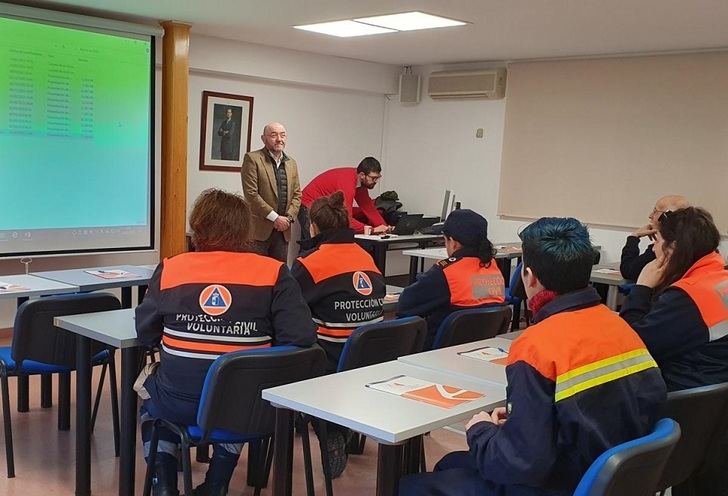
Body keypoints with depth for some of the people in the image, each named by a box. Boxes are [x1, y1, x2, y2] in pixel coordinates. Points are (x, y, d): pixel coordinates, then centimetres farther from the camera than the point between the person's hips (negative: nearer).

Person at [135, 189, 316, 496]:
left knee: (149, 398, 36)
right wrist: (261, 354, 7)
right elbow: (301, 338, -12)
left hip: (180, 403, 0)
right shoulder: (273, 272, -7)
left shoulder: (170, 269, -4)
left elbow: (145, 336, 5)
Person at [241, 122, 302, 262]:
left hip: (283, 229, 5)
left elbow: (297, 194, 15)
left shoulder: (292, 164, 15)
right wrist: (275, 217, -13)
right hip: (259, 229, -5)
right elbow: (251, 193, -12)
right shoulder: (252, 159, -4)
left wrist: (288, 217, -3)